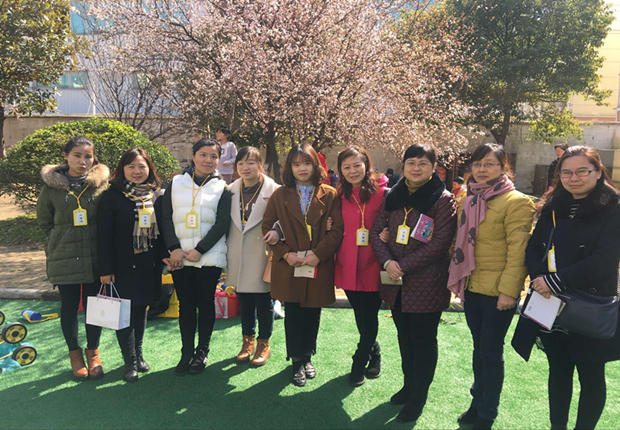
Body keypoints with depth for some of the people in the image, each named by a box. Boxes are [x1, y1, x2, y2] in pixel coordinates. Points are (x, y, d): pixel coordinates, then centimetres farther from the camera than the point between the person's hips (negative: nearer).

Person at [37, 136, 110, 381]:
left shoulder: (102, 184, -4)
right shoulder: (52, 185, -2)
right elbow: (44, 221, 10)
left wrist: (97, 241, 0)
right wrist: (62, 240, 5)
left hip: (94, 257, 0)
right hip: (63, 258, 1)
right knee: (69, 306, 12)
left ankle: (93, 352, 27)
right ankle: (74, 353, 29)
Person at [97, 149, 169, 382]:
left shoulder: (156, 195, 6)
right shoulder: (112, 196, -7)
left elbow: (163, 229, 10)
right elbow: (104, 236, -9)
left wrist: (164, 254, -2)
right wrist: (106, 269, -11)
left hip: (149, 265, 4)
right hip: (123, 266, -4)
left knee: (141, 308, 14)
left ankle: (138, 355, 28)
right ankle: (130, 362, 14)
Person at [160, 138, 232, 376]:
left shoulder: (222, 187, 3)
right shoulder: (176, 183, 8)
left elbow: (222, 223, -4)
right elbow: (166, 217, 4)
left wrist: (199, 250, -12)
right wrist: (174, 248, -9)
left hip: (209, 257, -1)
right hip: (180, 256, 2)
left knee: (205, 303, 7)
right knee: (186, 304, 8)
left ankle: (202, 351, 22)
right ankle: (186, 353, 20)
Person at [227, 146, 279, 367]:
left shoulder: (273, 190, -9)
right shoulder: (231, 190, 5)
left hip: (263, 256, -4)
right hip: (238, 257, 4)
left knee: (264, 302, 7)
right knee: (244, 301, 15)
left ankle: (263, 344, 26)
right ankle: (248, 340, 33)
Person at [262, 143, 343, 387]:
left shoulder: (330, 196, 0)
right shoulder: (280, 195, 6)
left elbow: (337, 230, -5)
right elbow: (267, 227, 3)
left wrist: (319, 253, -16)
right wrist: (284, 253, -9)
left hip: (319, 267, 0)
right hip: (288, 267, 1)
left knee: (312, 314, 11)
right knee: (293, 315, 7)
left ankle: (307, 357, 32)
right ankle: (297, 362, 24)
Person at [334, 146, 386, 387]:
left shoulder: (381, 193, -6)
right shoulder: (340, 196, 6)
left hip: (372, 266, -4)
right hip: (348, 266, 4)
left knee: (369, 317, 5)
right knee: (361, 316, 16)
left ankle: (359, 365, 23)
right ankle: (374, 355, 40)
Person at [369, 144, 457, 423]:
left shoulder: (443, 200, -9)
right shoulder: (393, 197, 6)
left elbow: (439, 243, -16)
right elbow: (377, 231, 5)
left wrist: (404, 266, -18)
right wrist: (387, 262, -12)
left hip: (426, 283, -5)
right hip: (396, 282, 5)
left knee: (423, 339, 7)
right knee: (404, 334, 18)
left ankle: (418, 397, 25)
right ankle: (409, 384, 39)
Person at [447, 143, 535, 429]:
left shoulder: (516, 202, -12)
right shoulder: (469, 199, 9)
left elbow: (518, 252, -16)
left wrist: (508, 290, -19)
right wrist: (458, 279, 11)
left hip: (496, 291, -6)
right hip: (471, 287, 6)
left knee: (491, 351, 5)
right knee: (479, 347, 18)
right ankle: (478, 403, 34)